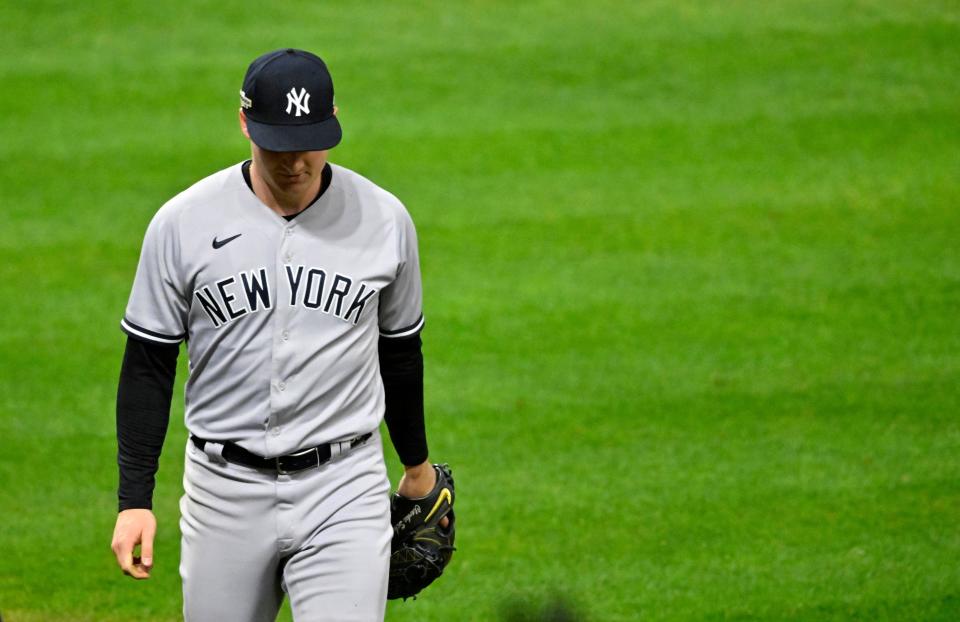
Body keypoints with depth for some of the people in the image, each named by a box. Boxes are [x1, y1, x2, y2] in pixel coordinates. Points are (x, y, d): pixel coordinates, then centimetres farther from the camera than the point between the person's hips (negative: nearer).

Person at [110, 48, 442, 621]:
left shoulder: (385, 220, 0)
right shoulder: (183, 222, -4)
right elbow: (148, 365, 1)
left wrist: (417, 463, 26)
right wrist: (134, 500, -3)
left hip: (344, 491, 0)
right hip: (225, 489, 0)